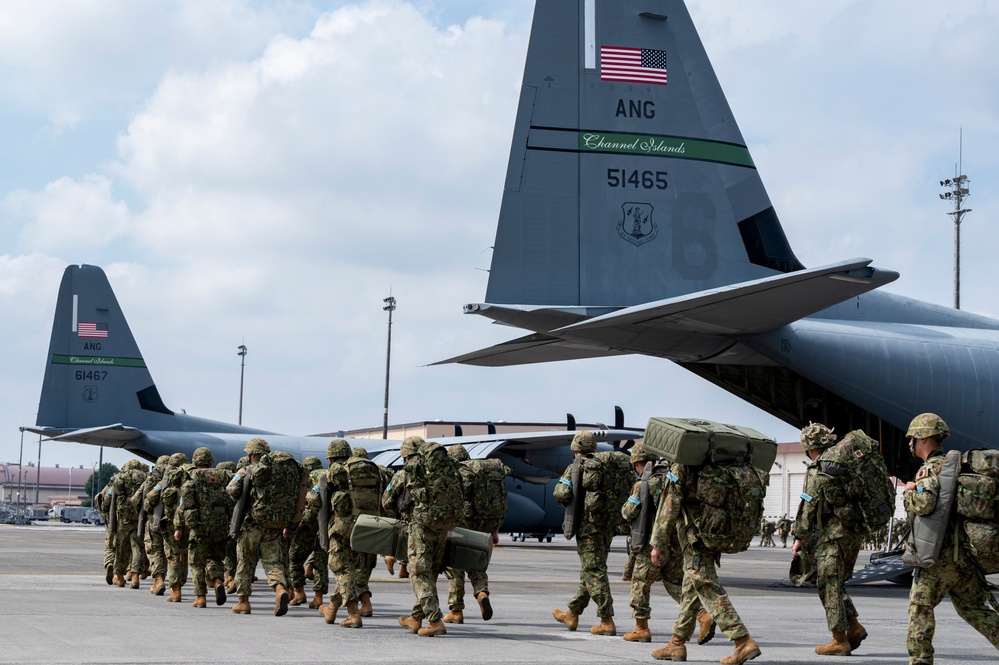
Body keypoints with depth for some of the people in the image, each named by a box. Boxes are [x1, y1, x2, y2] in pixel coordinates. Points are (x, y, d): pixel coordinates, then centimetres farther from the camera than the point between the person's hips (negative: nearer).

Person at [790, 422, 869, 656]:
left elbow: (807, 507, -12)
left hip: (833, 534, -8)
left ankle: (840, 641, 2)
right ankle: (854, 627, 10)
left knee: (829, 586, 0)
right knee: (836, 584, 19)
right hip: (855, 533, 8)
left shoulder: (817, 471, -11)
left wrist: (799, 538, -6)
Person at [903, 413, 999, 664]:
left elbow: (923, 503, -28)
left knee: (920, 606, 2)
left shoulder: (930, 469, -13)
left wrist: (909, 490, -10)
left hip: (940, 553, -8)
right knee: (973, 608, 13)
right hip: (964, 554, 8)